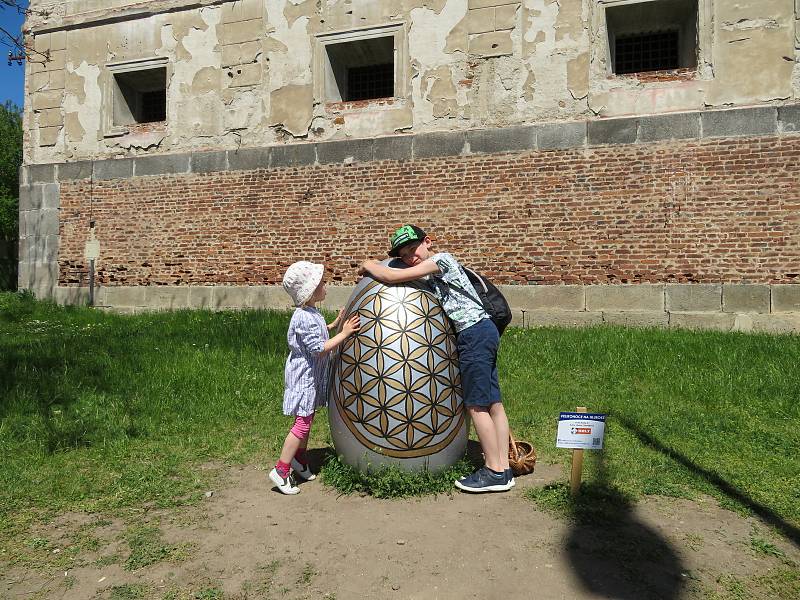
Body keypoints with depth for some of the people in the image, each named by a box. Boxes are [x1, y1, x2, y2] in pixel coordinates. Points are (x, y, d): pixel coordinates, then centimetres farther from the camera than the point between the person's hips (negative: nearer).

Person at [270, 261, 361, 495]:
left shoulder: (310, 313, 7)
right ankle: (281, 470, 2)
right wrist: (344, 333, -23)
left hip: (311, 375, 10)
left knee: (307, 419, 19)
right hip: (303, 376, -10)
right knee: (303, 423, -6)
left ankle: (299, 458, 33)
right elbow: (319, 348, -26)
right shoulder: (305, 318, -25)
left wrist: (335, 324, 12)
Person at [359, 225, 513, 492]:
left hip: (475, 332, -10)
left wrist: (369, 266, 4)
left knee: (477, 405, -5)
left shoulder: (441, 259, -9)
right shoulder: (431, 275, 20)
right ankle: (503, 470, 15)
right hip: (483, 332, 10)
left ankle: (494, 472, 3)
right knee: (492, 403, 9)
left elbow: (392, 277, -13)